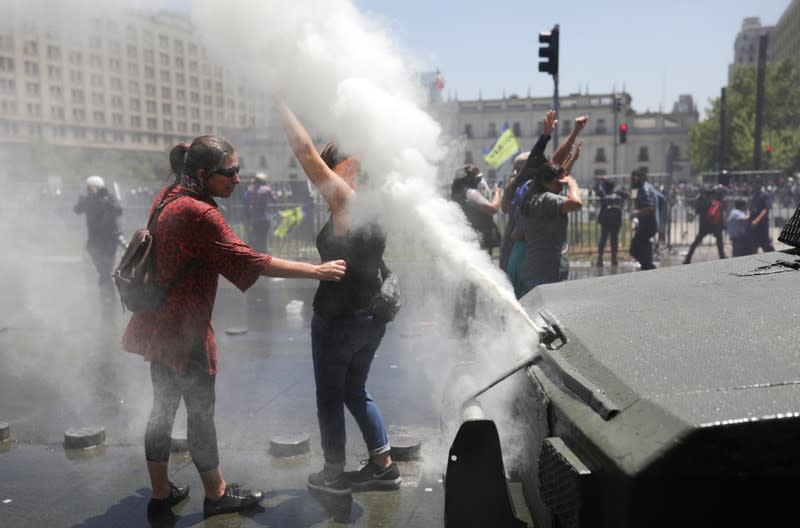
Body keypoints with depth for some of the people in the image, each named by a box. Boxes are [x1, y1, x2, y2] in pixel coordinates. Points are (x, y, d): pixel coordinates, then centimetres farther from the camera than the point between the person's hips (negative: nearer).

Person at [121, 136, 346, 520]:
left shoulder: (168, 197, 5)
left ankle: (160, 495, 29)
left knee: (163, 408, 16)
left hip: (159, 324, 9)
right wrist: (316, 271, -20)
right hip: (184, 330, -9)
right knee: (201, 412, 6)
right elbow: (247, 260, -25)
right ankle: (216, 495, 24)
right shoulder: (199, 214, -24)